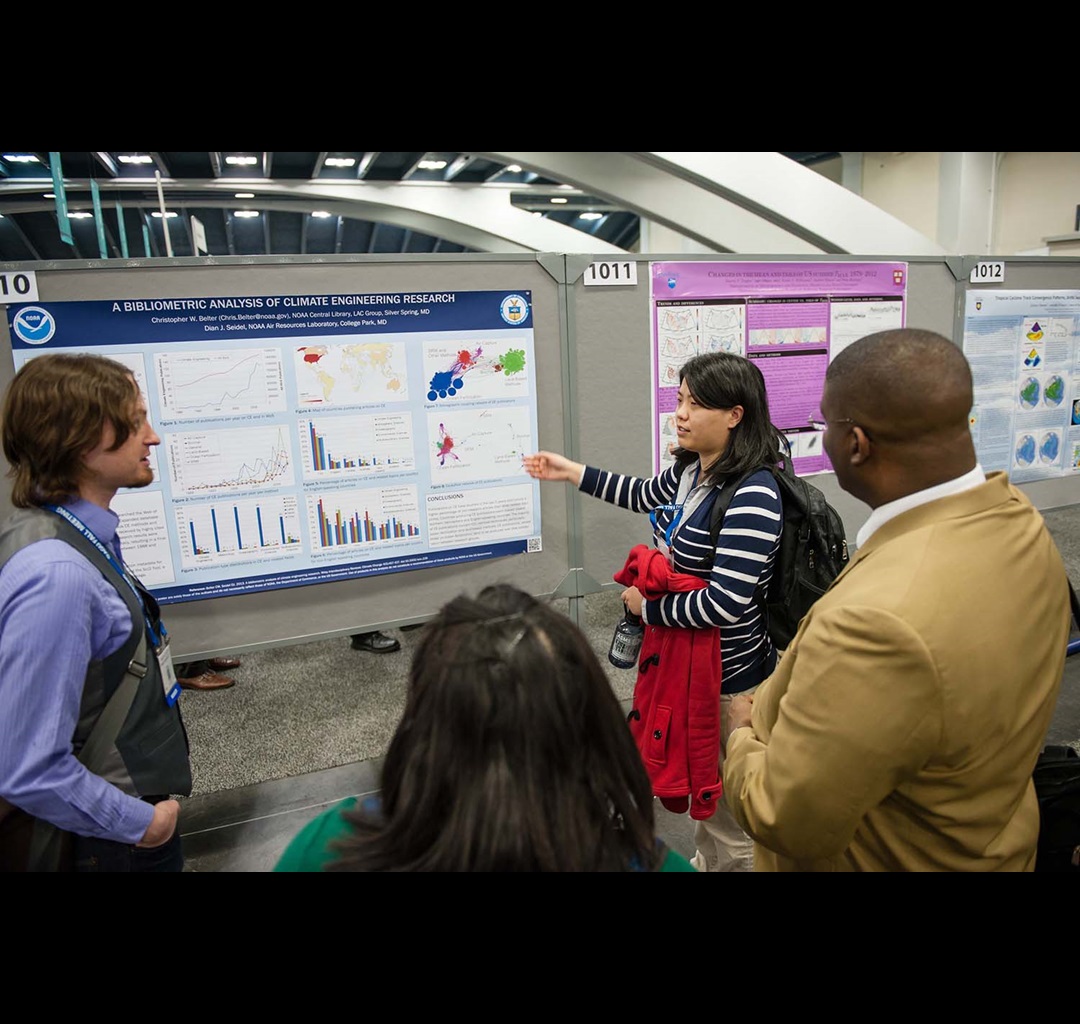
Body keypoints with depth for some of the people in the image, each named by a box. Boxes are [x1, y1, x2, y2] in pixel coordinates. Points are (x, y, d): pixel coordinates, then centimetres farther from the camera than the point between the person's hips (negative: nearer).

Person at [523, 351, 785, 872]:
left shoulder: (751, 495, -28)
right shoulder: (692, 467, -2)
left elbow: (726, 603, -31)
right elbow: (647, 495, 19)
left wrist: (646, 606, -17)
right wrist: (573, 472, 17)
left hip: (729, 677, -9)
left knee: (730, 814, 14)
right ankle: (704, 860, 53)